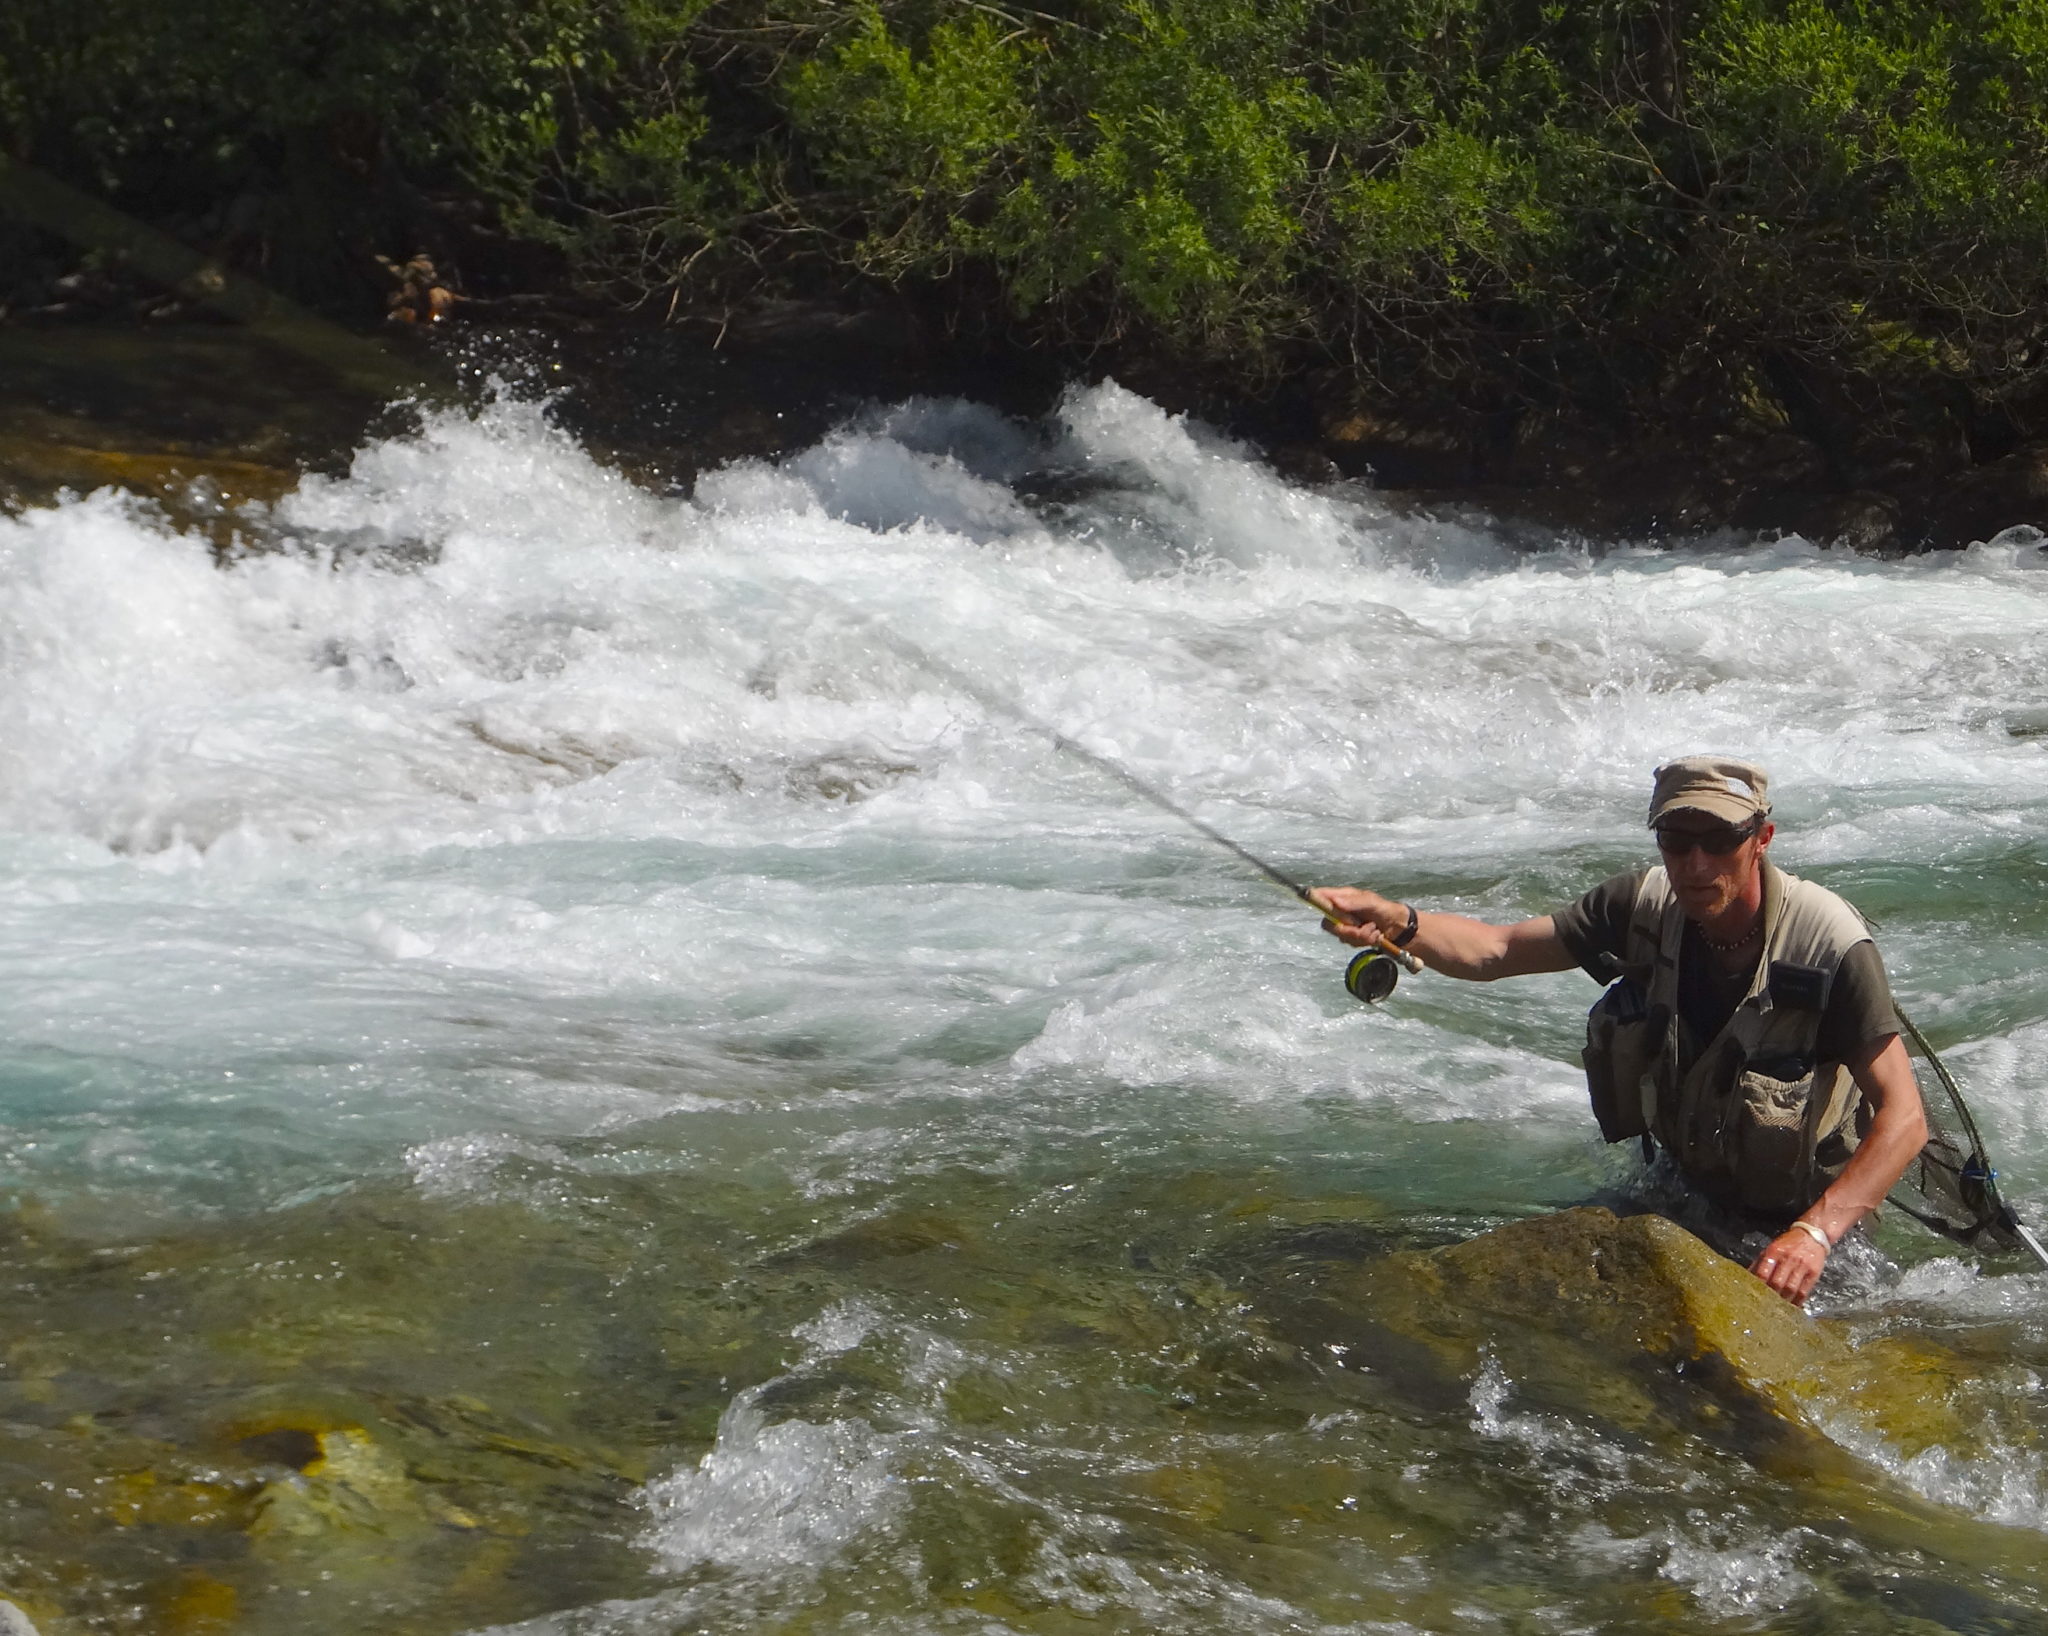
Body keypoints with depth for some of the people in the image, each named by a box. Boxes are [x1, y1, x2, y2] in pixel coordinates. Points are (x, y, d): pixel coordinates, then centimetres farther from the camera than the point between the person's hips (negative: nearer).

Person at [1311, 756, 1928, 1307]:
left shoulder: (1831, 947, -28)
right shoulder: (1644, 907, -13)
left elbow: (1904, 1117, -30)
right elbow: (1495, 950, -5)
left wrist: (1813, 1234, -43)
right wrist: (1397, 923, -27)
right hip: (1686, 1190, 4)